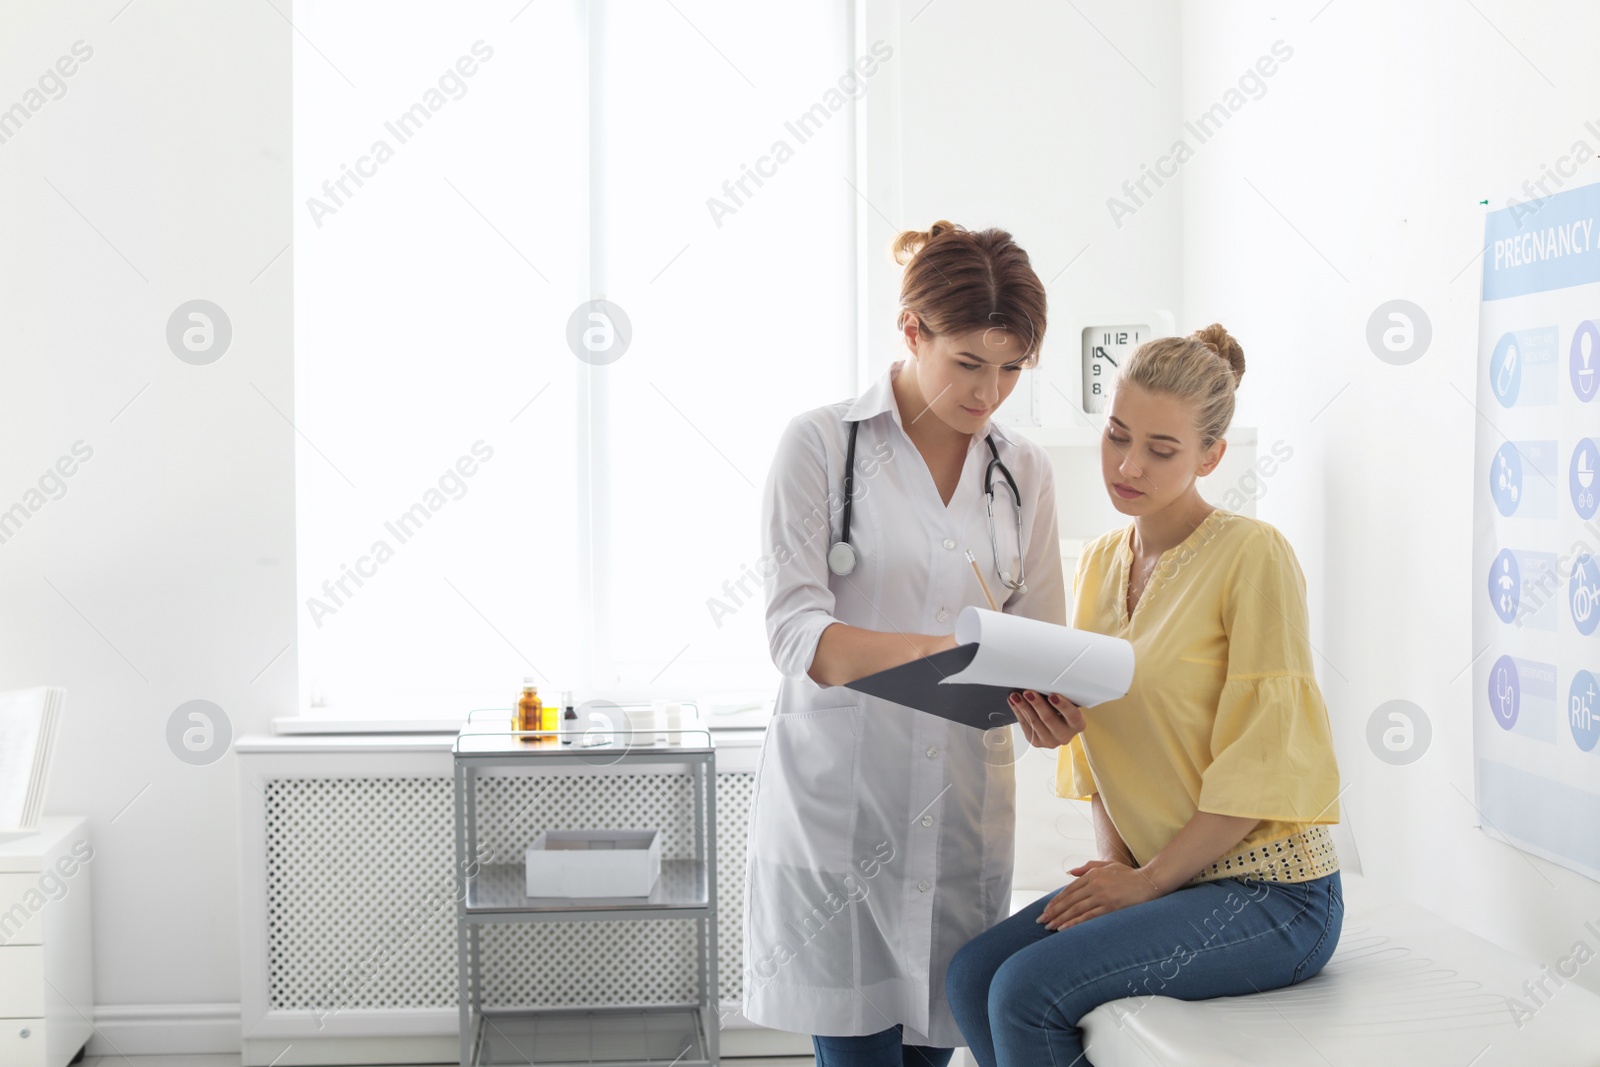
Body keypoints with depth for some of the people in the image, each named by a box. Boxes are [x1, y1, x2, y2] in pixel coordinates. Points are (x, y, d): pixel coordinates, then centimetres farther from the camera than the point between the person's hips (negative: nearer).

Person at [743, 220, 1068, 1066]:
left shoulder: (1023, 471, 10)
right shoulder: (821, 443, -4)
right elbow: (798, 632, -12)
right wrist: (931, 650, -29)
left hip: (963, 809, 4)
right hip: (838, 811, -4)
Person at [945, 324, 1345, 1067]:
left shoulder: (1252, 555, -14)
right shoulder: (1097, 564, 9)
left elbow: (1261, 762, -16)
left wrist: (1147, 880, -12)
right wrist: (1115, 861, 1)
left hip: (1271, 892, -7)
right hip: (1148, 874, 7)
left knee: (1029, 991, -21)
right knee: (970, 975, -11)